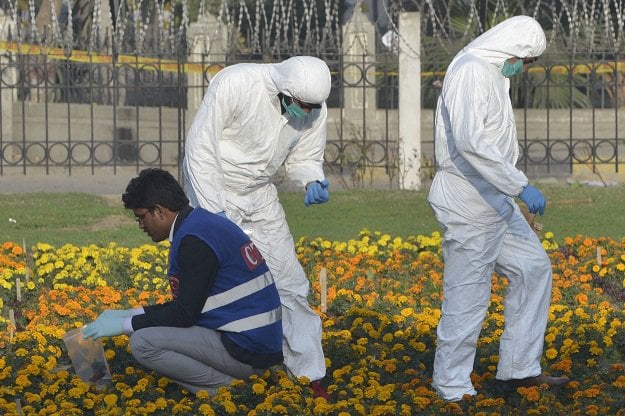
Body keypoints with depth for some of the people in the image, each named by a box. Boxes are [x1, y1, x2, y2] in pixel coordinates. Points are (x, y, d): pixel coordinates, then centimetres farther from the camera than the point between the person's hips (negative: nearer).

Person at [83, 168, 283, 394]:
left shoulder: (195, 239, -16)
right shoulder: (204, 222, 15)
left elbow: (186, 313, -16)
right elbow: (187, 306, 21)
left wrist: (124, 324, -7)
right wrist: (128, 315, 19)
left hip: (245, 349, -10)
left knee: (143, 342, -15)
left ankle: (227, 387, -9)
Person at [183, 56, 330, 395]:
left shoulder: (314, 107, -13)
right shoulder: (235, 84, -29)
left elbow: (305, 158, 4)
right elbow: (200, 148, -23)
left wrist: (313, 182, -20)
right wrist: (214, 212, -27)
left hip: (260, 195, 5)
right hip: (213, 189, -5)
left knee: (288, 282, 2)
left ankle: (309, 374, 9)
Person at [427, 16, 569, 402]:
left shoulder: (492, 73, 14)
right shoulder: (471, 71, -18)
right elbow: (469, 141, -29)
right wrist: (520, 185, -29)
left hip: (493, 199, 10)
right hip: (468, 201, -10)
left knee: (533, 268, 14)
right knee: (468, 297, -3)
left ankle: (519, 368, 18)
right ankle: (453, 390, 7)